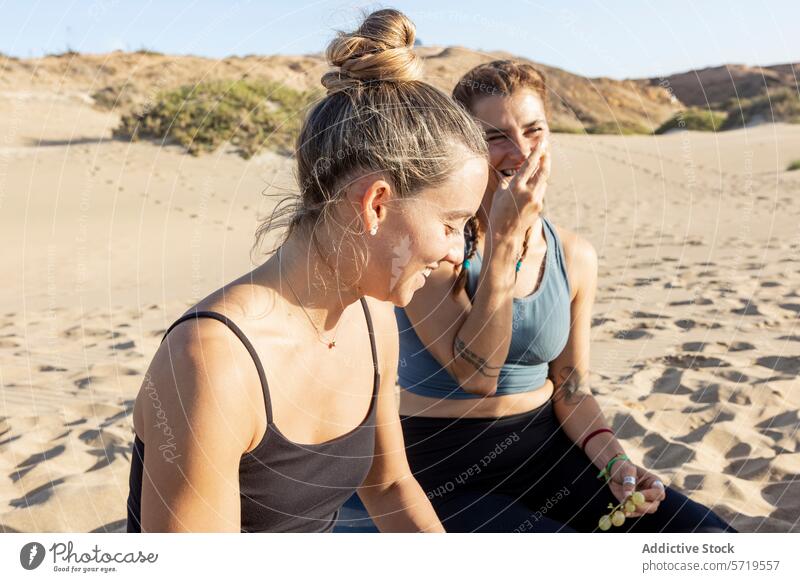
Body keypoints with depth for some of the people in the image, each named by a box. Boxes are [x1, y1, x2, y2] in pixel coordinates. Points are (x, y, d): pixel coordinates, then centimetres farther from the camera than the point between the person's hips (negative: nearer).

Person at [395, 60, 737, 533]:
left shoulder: (575, 257, 1)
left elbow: (570, 390, 7)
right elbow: (475, 375, -22)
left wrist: (613, 460, -11)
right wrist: (504, 237, -23)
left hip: (546, 448, 5)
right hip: (443, 468, -4)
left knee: (708, 534, -9)